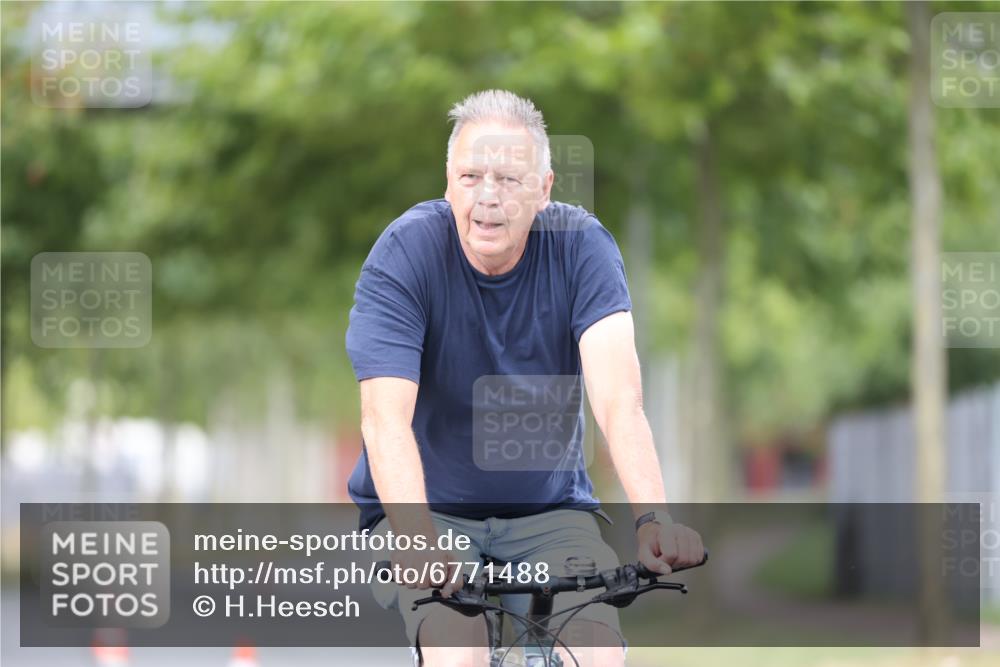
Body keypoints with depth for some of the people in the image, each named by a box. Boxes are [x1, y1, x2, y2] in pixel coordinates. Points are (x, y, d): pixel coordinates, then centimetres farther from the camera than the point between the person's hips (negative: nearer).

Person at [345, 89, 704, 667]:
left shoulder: (581, 245, -11)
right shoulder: (406, 253, -16)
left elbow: (618, 396, -25)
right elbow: (386, 419, -26)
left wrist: (654, 518, -42)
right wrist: (417, 541, -44)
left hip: (549, 511, 2)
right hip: (430, 509, -2)